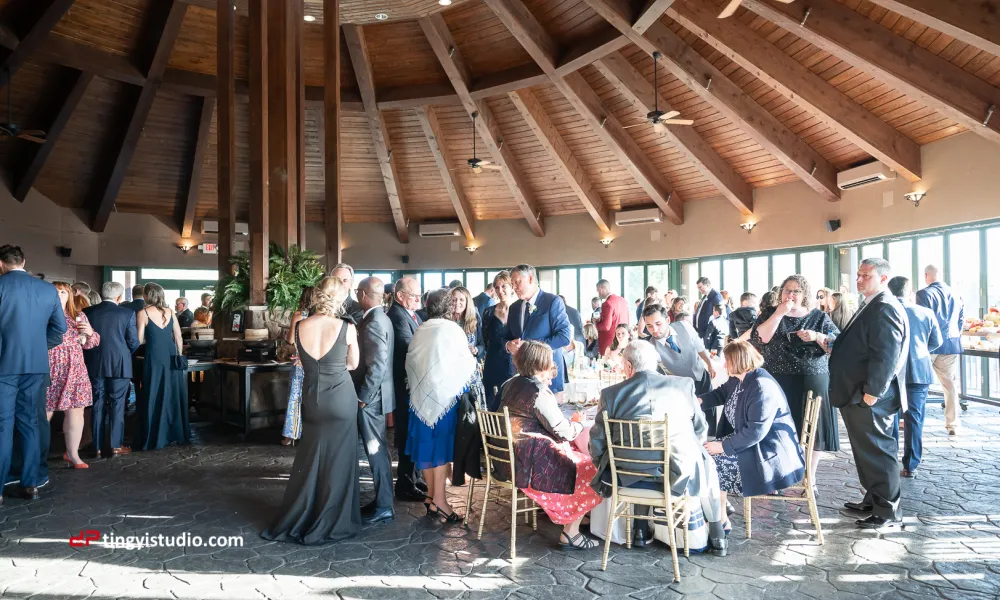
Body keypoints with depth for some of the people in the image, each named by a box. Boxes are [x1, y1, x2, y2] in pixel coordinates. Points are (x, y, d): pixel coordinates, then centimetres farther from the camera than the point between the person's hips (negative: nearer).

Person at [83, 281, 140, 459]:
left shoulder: (88, 312, 2)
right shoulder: (127, 312, -6)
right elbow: (134, 342, -6)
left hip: (95, 364, 3)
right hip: (119, 364, -3)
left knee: (98, 405, 8)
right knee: (117, 405, 3)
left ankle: (98, 446, 11)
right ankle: (116, 445, 4)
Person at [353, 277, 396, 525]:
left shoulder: (373, 323, -21)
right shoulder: (380, 318, 11)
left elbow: (377, 366, -25)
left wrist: (364, 397, -18)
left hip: (371, 397, -10)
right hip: (374, 395, 10)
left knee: (376, 451, -1)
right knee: (377, 450, 16)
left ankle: (384, 507, 9)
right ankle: (382, 501, 26)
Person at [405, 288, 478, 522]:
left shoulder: (420, 330, 4)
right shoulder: (452, 329, -10)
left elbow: (410, 361, 8)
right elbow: (466, 362, -5)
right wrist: (474, 364, 16)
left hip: (422, 393, 5)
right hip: (445, 392, -5)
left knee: (427, 442, 10)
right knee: (442, 443, -1)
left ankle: (431, 494, 17)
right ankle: (439, 498, -2)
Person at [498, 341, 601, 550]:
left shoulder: (511, 384, 8)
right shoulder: (539, 392, -18)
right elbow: (563, 431, -16)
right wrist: (581, 425, 5)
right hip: (529, 461, -10)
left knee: (575, 455, 23)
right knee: (588, 469, 2)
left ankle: (574, 516, 28)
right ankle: (570, 533, 5)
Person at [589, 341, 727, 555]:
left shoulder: (611, 394, -8)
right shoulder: (684, 385, -6)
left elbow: (597, 442, -2)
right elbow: (701, 431, 5)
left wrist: (603, 467, 18)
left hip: (632, 478, 1)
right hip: (680, 474, 0)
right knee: (706, 464, 31)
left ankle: (640, 530, 41)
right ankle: (718, 538, 37)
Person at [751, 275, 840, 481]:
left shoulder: (819, 316, 7)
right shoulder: (771, 315, 7)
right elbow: (758, 340, -11)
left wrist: (817, 336, -18)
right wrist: (779, 314, -15)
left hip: (812, 383, 1)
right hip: (778, 384, 0)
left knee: (812, 430, 4)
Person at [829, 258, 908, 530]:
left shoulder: (885, 308, -17)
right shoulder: (870, 306, 16)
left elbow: (886, 355, -24)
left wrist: (872, 392, -23)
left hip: (869, 398, -10)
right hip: (857, 396, 10)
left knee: (878, 452, -1)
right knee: (866, 451, 19)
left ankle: (888, 511, 9)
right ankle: (873, 499, 31)